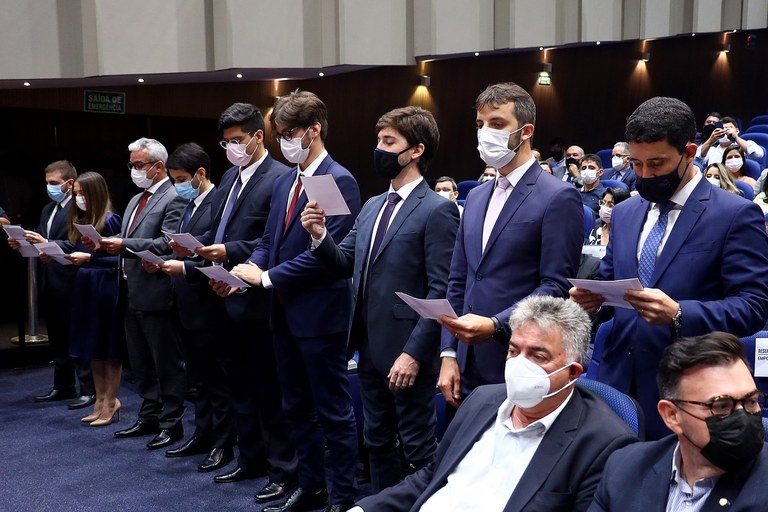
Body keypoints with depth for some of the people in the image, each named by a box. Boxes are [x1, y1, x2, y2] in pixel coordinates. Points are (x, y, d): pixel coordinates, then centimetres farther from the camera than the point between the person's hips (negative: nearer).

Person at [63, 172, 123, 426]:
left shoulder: (110, 220, -12)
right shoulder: (79, 221, 10)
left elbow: (118, 257, -14)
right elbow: (74, 251, 11)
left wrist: (89, 258, -21)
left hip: (106, 289, -8)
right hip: (84, 288, 8)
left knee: (109, 349, 2)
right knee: (92, 349, 14)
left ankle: (110, 405, 12)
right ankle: (100, 402, 25)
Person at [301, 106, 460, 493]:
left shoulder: (436, 211, -12)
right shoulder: (372, 207, 13)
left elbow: (441, 292, -17)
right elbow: (345, 265, 13)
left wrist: (414, 353, -21)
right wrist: (320, 237, -6)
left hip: (406, 352, -8)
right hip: (370, 346, 8)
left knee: (418, 448, 4)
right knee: (378, 442, 19)